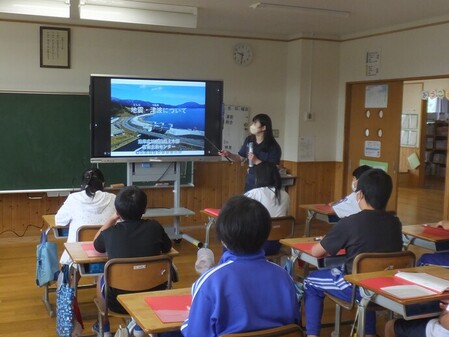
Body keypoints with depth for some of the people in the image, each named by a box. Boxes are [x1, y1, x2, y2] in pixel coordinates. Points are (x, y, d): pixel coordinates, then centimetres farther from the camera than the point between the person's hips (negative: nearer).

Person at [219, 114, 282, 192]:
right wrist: (228, 154, -5)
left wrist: (256, 161, -25)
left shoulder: (273, 147, -17)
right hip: (250, 184, 5)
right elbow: (240, 157, 13)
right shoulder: (249, 140, 0)